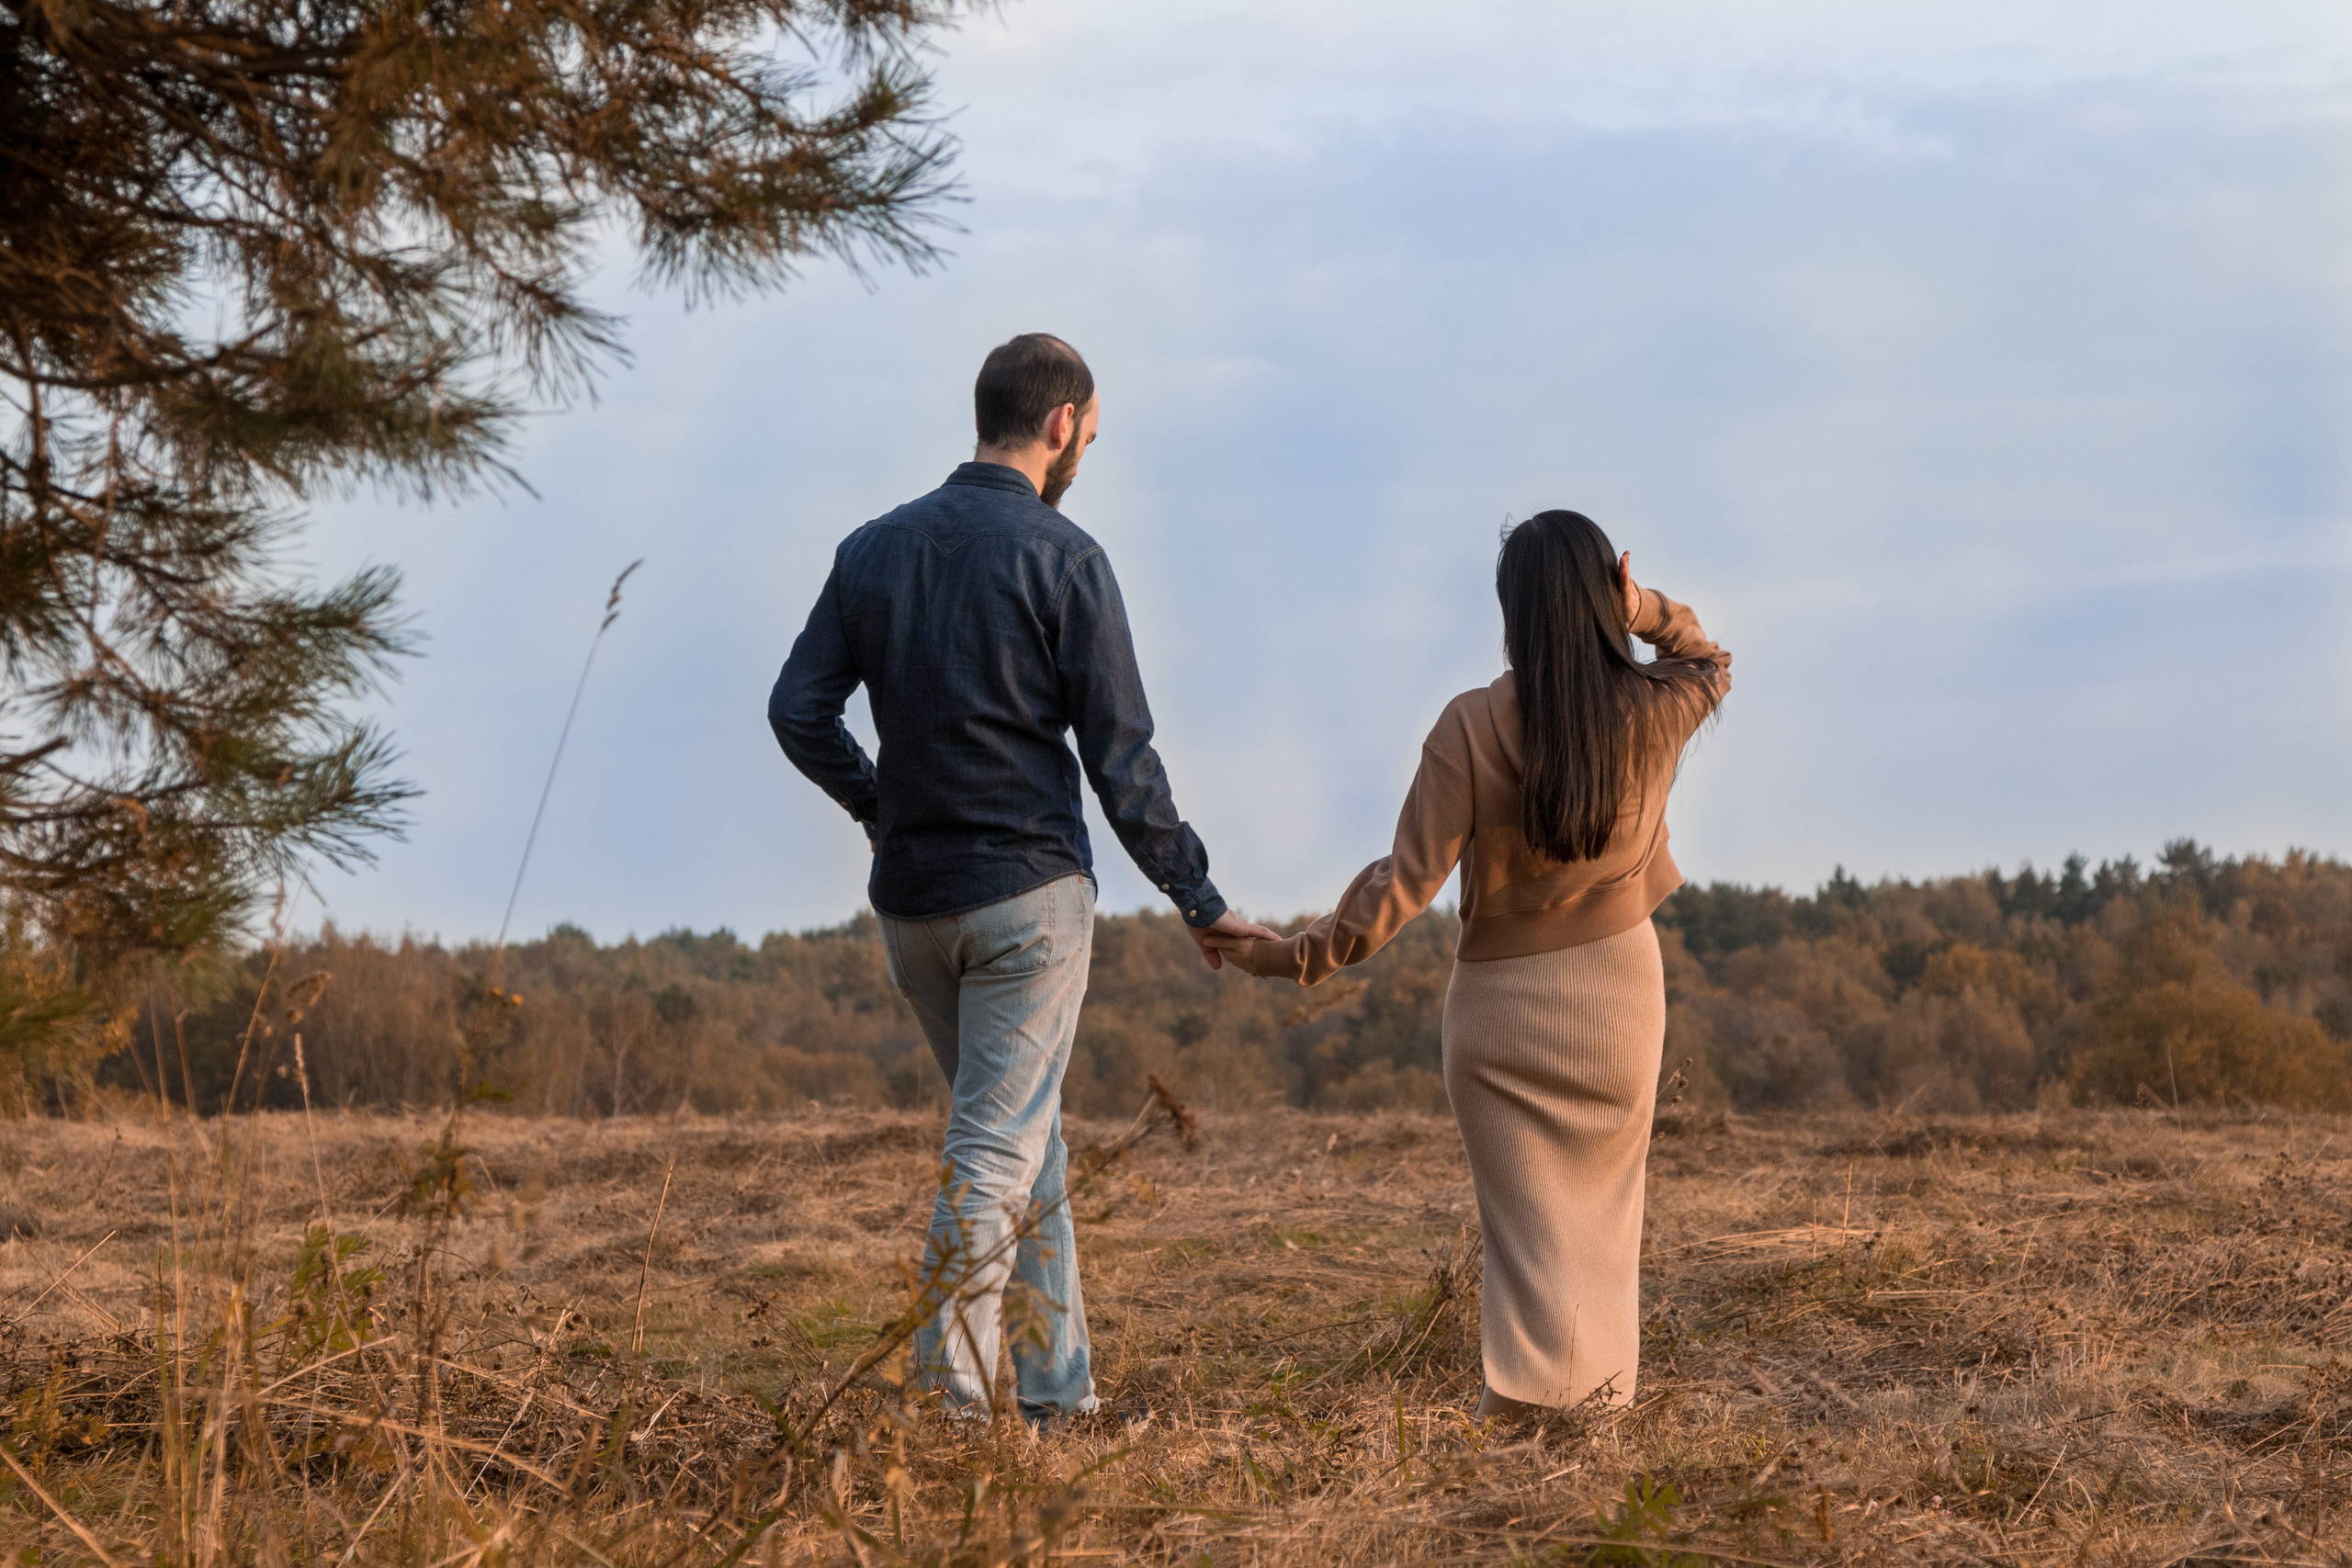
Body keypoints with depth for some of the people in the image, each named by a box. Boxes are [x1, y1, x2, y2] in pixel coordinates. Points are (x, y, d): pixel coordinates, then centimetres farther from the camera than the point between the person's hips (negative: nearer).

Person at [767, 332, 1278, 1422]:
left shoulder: (873, 549, 7)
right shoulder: (1061, 558, -9)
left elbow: (799, 711, 4)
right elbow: (1121, 758, -10)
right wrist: (1198, 900, -1)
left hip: (911, 901, 6)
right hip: (1027, 889, -6)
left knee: (1025, 1138, 17)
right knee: (998, 1149, -3)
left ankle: (1061, 1389, 19)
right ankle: (948, 1401, -8)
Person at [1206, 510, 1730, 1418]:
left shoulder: (1472, 728, -17)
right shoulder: (1653, 713, -8)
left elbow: (1411, 879, -18)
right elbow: (1711, 665, 17)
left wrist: (1300, 959, -11)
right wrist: (1647, 616, -4)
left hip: (1499, 1002, -2)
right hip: (1616, 989, 2)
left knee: (1528, 1212, 5)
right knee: (1602, 1200, 18)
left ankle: (1525, 1389, -5)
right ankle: (1603, 1383, 18)